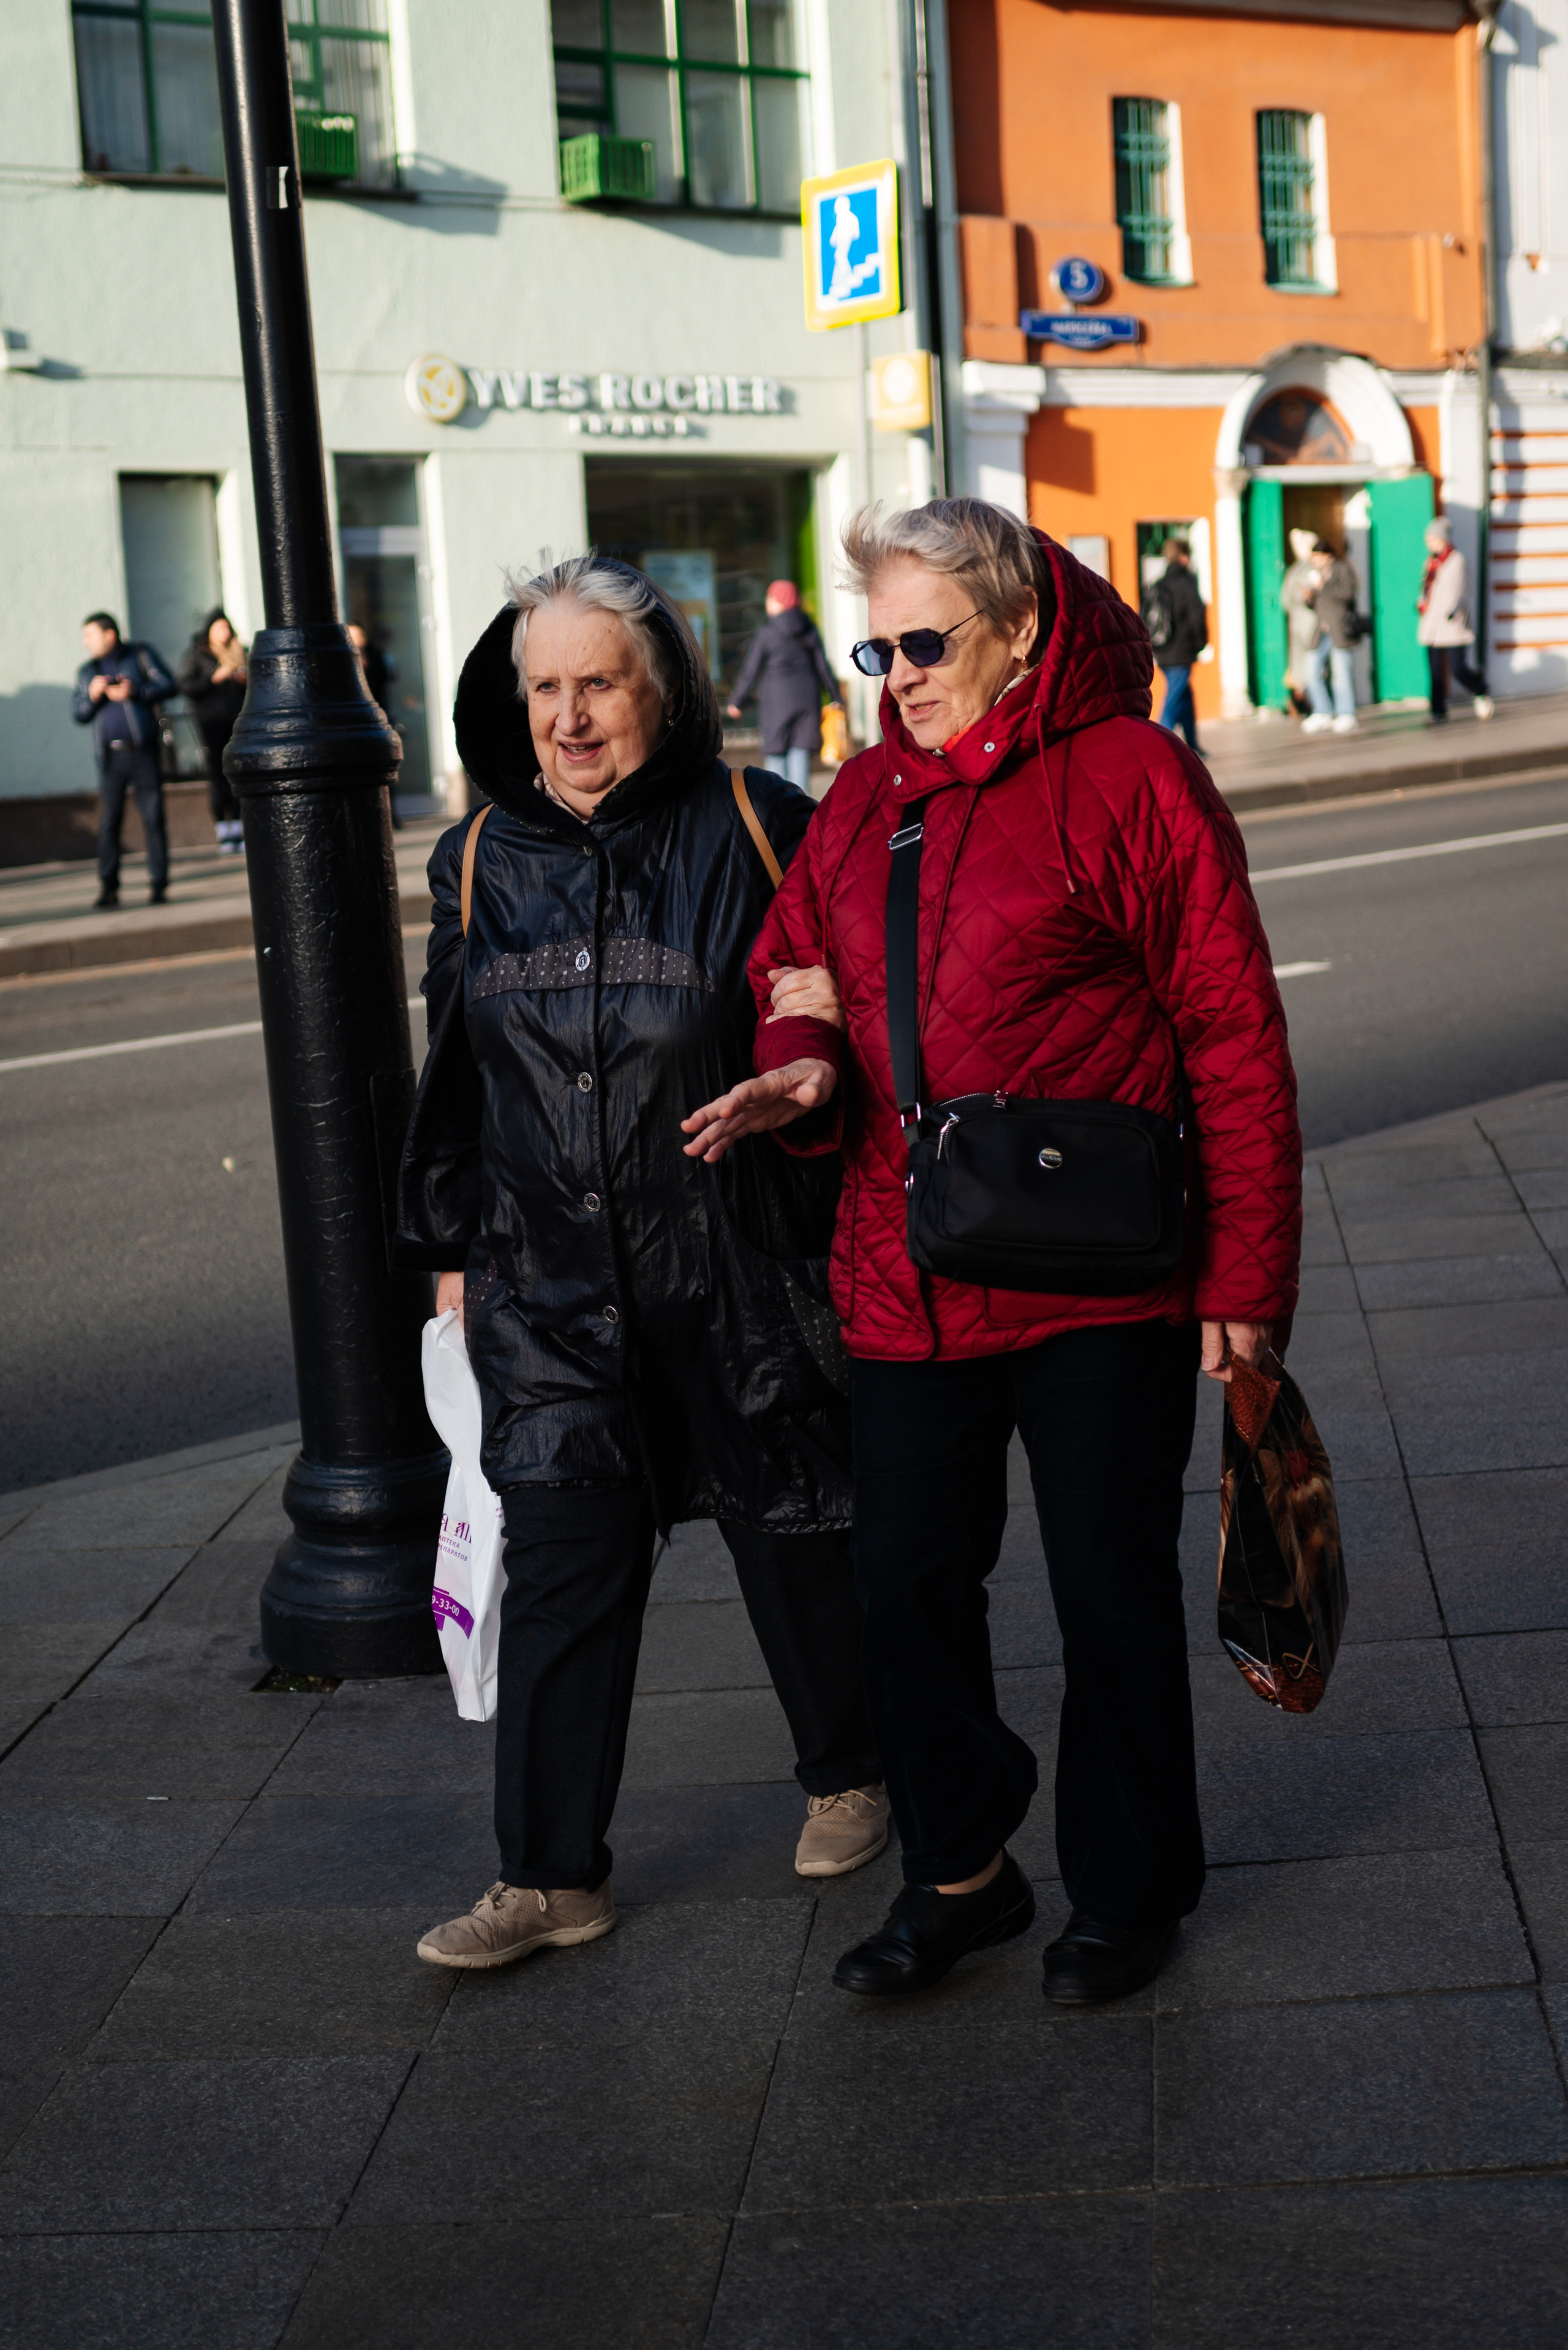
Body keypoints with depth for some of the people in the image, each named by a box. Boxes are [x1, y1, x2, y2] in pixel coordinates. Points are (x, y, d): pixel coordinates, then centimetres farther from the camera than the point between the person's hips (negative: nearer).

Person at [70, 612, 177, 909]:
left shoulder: (141, 655, 8)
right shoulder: (87, 672, 16)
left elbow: (167, 686, -1)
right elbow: (78, 715, 12)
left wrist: (135, 693, -14)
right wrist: (92, 696, -8)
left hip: (144, 752, -2)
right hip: (111, 757, 2)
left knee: (153, 819, -4)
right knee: (108, 823, -4)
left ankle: (159, 885, 1)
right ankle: (108, 888, -1)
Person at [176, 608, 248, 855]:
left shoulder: (238, 652, 18)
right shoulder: (195, 654, 5)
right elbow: (185, 686, -7)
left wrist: (245, 680, 0)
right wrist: (215, 678, -15)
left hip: (238, 721, 4)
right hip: (211, 721, -4)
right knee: (218, 776, -6)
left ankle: (239, 832, 3)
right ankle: (224, 836, -5)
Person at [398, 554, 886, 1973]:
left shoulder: (757, 833, -7)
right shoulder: (483, 863, 6)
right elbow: (456, 1077, 14)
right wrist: (452, 1251, 16)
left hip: (745, 1277, -3)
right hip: (553, 1294, 3)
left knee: (795, 1539, 11)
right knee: (562, 1571, 2)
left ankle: (849, 1777, 36)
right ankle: (553, 1877, 13)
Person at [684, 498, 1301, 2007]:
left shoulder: (1128, 778, -8)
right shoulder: (864, 799, 10)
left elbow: (1234, 1038, -9)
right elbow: (793, 971, 20)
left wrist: (1247, 1274, -11)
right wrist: (802, 1071, -5)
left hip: (1099, 1291, -5)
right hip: (904, 1286, 5)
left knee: (1111, 1596, 8)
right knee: (905, 1585, 11)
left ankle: (1127, 1890, 28)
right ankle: (958, 1872, 31)